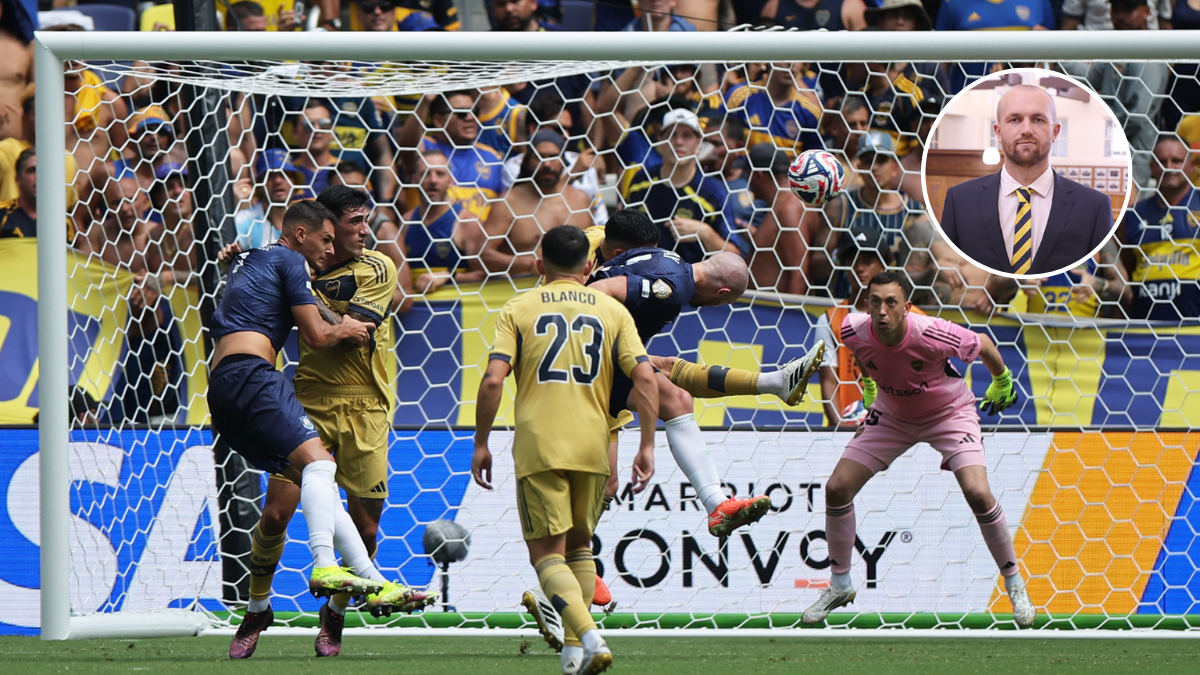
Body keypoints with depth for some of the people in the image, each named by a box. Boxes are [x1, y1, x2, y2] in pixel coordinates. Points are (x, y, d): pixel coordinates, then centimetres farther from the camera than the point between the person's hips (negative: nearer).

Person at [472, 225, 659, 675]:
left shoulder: (518, 310, 5)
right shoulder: (613, 311, 10)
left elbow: (493, 380, -6)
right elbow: (644, 376, 0)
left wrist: (481, 443, 3)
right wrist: (647, 446, 3)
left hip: (538, 447, -3)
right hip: (593, 447, 3)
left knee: (547, 553, -2)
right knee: (579, 546, 20)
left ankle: (588, 635, -23)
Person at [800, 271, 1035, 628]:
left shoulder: (932, 335, -36)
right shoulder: (854, 332, -24)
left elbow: (983, 345, -15)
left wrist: (1003, 382, 3)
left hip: (949, 413, -4)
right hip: (891, 413, 4)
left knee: (977, 493, -22)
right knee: (837, 488, -5)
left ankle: (1015, 585, -1)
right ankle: (840, 586, 15)